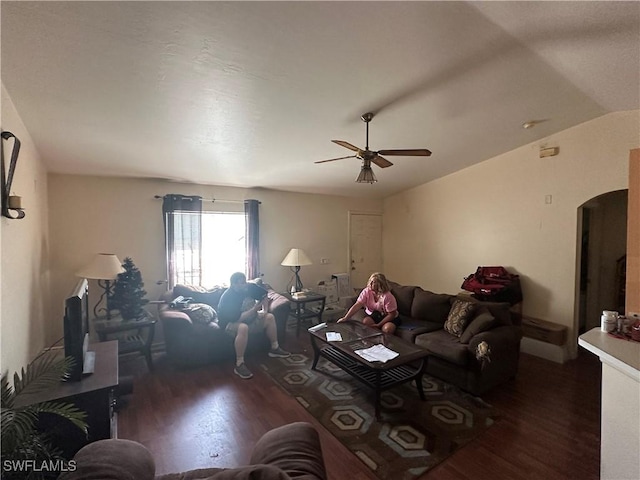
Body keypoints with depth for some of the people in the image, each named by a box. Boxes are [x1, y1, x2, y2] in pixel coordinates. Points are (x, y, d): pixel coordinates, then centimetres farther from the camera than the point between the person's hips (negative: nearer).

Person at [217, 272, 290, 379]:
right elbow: (237, 318, -34)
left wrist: (264, 311, -11)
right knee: (243, 327, -39)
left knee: (270, 317, -1)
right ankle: (239, 365, -29)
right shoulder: (228, 298, -27)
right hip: (230, 323, -8)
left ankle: (274, 348, 12)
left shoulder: (248, 289, -7)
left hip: (248, 319, 8)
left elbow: (264, 297, 6)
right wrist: (256, 308, -36)